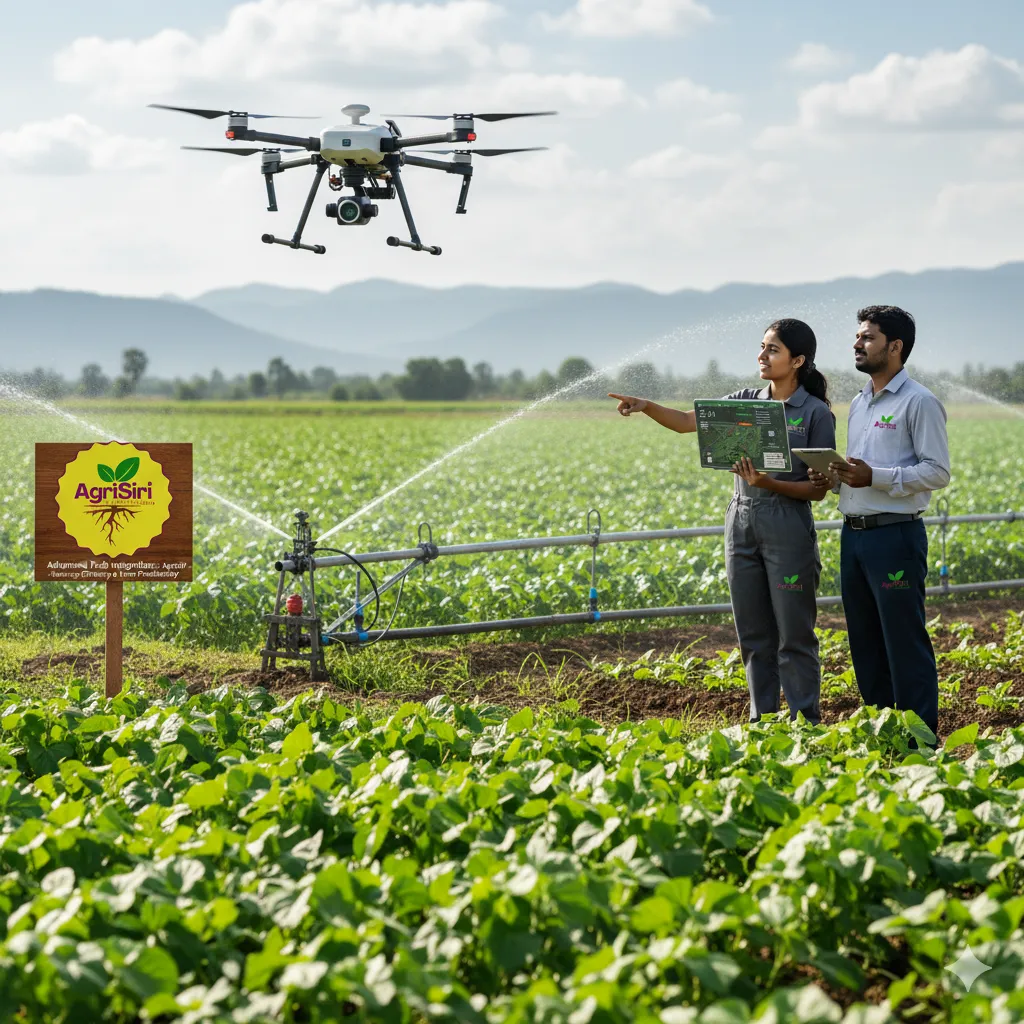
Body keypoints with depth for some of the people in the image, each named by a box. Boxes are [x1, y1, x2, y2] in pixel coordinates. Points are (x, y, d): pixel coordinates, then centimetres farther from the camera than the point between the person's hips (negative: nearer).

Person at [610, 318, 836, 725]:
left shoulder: (816, 413, -6)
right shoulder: (744, 402, 10)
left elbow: (819, 489, -6)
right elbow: (687, 422, 4)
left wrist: (769, 483, -21)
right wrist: (646, 406, -13)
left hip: (788, 527, -5)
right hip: (742, 522, 6)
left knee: (794, 637, -1)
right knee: (754, 637, 11)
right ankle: (762, 721, 19)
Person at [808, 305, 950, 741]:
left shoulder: (919, 402, -8)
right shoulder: (858, 404, 17)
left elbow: (937, 472, -13)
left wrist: (875, 476, -21)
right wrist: (832, 475, 2)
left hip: (895, 536, -8)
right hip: (853, 534, 8)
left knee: (905, 643, -4)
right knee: (865, 642, 12)